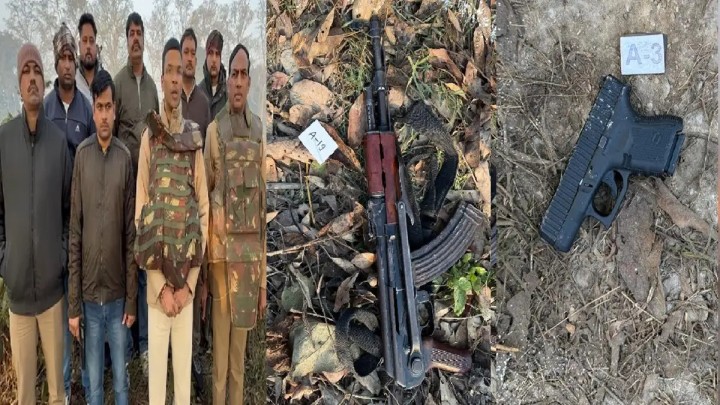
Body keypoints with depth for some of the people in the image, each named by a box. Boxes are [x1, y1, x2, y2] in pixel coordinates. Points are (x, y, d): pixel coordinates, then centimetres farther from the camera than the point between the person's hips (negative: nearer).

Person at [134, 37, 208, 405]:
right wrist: (160, 286, -9)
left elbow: (204, 212, 5)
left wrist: (188, 283, -3)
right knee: (157, 370, 4)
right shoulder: (149, 138, 0)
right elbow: (140, 216, -4)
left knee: (185, 368, 10)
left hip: (187, 279, 2)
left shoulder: (195, 140, 6)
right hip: (156, 279, -2)